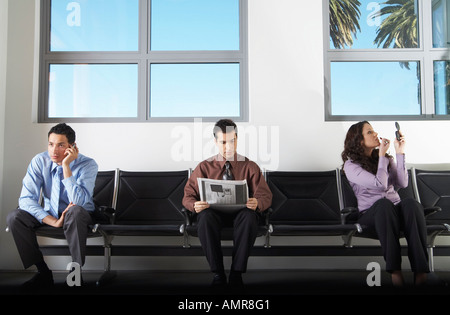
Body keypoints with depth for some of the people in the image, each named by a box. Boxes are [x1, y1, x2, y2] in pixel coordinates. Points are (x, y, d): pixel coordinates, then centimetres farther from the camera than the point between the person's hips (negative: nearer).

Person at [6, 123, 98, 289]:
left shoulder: (88, 165, -20)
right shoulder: (40, 161, -11)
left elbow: (79, 202, -32)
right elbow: (26, 198, -16)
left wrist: (66, 166, -33)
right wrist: (53, 221, -28)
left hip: (77, 218, -4)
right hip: (49, 214, 4)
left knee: (75, 211, -38)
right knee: (14, 217, -20)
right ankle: (43, 273, -9)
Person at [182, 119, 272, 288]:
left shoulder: (250, 166, 8)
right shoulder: (204, 167, 9)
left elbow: (266, 195, 3)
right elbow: (188, 196, 5)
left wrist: (257, 203, -23)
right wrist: (195, 205, -21)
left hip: (241, 212, 0)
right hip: (214, 212, 1)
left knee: (249, 216, -36)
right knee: (205, 217, -35)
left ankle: (236, 273, -26)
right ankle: (217, 273, -25)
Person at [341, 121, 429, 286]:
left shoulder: (386, 159, 19)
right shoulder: (351, 165, 1)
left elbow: (402, 183, 2)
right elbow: (380, 184, -12)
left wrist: (400, 152, 0)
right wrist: (382, 155, -1)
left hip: (396, 213, 4)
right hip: (370, 215, -4)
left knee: (410, 203, -32)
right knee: (384, 204, -39)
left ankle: (420, 270, -41)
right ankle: (394, 269, -43)